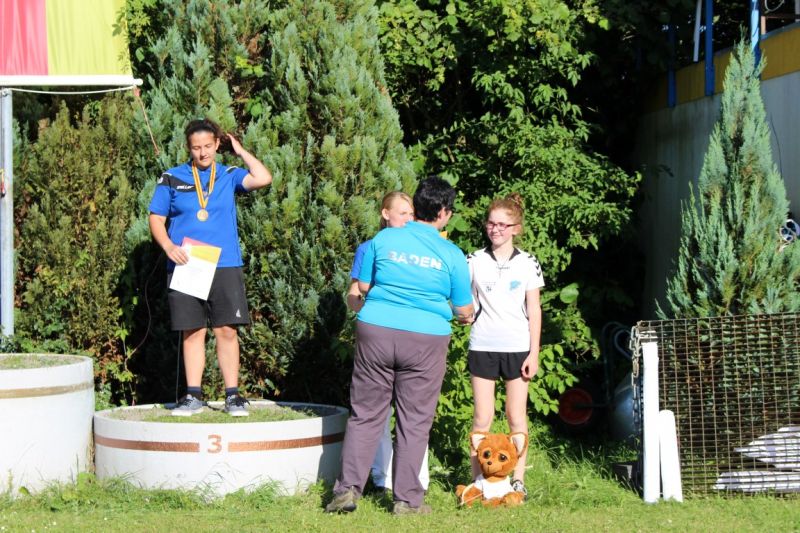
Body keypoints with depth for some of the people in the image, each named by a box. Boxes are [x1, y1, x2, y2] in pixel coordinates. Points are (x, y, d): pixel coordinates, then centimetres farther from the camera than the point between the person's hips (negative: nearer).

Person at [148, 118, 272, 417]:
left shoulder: (229, 176, 7)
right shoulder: (172, 179, 7)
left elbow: (263, 179, -10)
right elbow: (156, 219, 8)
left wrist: (240, 151, 0)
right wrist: (169, 246, -10)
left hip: (225, 266, 0)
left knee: (227, 330, -1)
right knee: (192, 332, 4)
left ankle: (233, 395, 5)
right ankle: (193, 396, 10)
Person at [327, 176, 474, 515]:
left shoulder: (383, 239, 3)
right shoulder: (451, 254, -1)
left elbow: (363, 286, 12)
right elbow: (464, 310, 5)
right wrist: (466, 316, 28)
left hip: (376, 331, 2)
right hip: (426, 338, -1)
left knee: (365, 414, 8)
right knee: (414, 421, 6)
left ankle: (348, 488, 4)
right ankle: (406, 499, 9)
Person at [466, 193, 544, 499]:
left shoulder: (527, 264, 3)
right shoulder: (474, 261, 4)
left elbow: (534, 310, 3)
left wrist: (534, 352, -1)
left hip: (517, 347, 0)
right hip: (483, 345, 0)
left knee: (517, 416, 2)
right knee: (482, 417, 1)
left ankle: (518, 480, 7)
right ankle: (477, 479, 6)